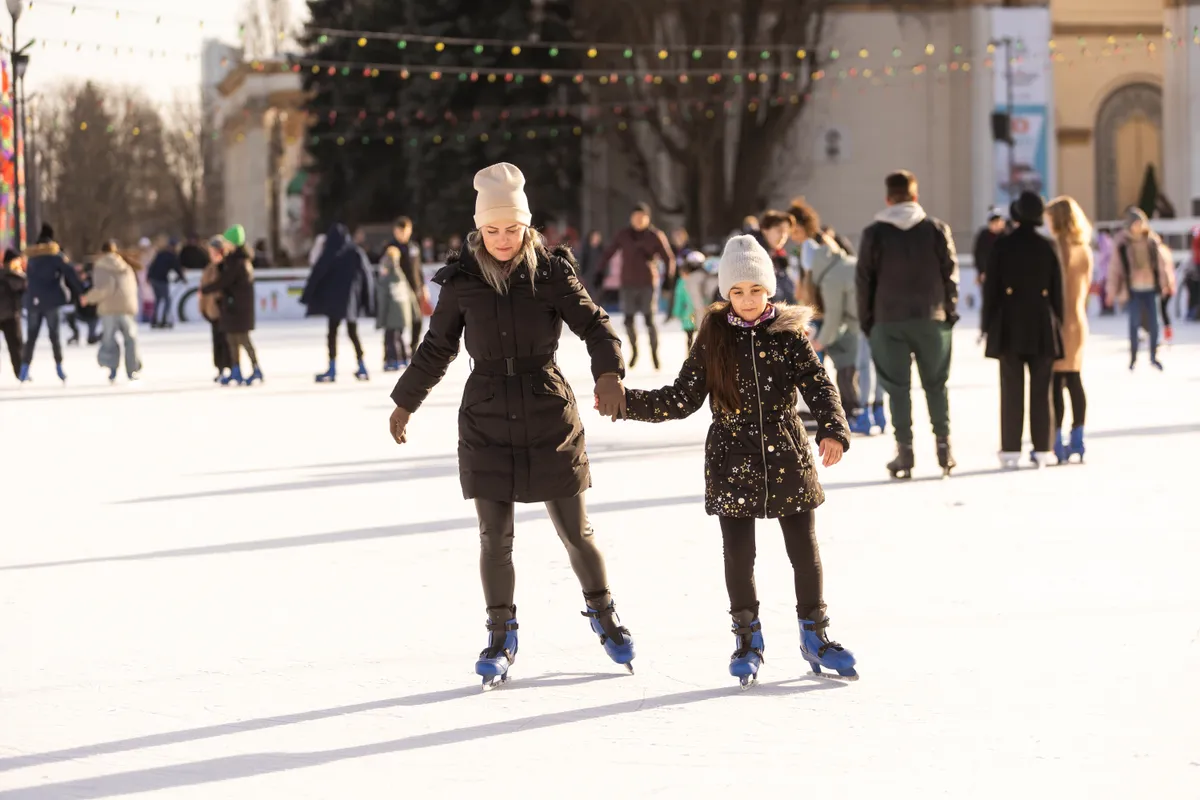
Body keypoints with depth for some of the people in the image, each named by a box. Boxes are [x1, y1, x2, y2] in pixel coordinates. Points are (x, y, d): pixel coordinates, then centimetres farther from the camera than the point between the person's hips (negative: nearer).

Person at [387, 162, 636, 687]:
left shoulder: (551, 272, -6)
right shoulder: (462, 280, -1)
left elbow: (593, 324, -10)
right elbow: (436, 348, 11)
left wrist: (608, 373, -30)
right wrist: (406, 403, 18)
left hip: (550, 419, -1)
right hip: (486, 422, 1)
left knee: (575, 530, 6)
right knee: (494, 537, 2)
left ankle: (603, 614, 28)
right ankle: (501, 635, 16)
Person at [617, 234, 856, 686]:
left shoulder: (789, 335, -2)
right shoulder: (713, 339, 0)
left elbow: (818, 385, -10)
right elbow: (682, 399, 2)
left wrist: (833, 430, -28)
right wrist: (625, 401, -8)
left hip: (787, 460, 0)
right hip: (733, 464, 0)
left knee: (805, 550, 5)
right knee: (738, 555, 3)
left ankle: (814, 635, 23)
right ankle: (747, 640, 21)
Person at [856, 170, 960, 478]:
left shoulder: (874, 233, -1)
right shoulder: (937, 230, 2)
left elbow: (864, 280, 0)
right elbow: (950, 274, 2)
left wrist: (866, 321, 7)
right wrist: (949, 312, 11)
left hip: (889, 322, -1)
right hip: (931, 319, 1)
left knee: (898, 387, 1)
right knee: (936, 384, 11)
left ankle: (904, 452, -3)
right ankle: (944, 447, 8)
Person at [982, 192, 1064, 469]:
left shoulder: (1003, 245, -5)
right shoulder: (1047, 248, 0)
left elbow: (991, 287, -4)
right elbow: (1057, 290, 3)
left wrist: (989, 324, 3)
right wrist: (1058, 325, 12)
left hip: (1010, 324, -1)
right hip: (1041, 325, 1)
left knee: (1012, 391, 1)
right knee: (1040, 391, 4)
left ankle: (1011, 450, -2)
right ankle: (1042, 449, 2)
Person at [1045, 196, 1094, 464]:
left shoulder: (1056, 249, -14)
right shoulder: (1084, 250, 6)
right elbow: (1085, 288, 12)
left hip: (1059, 319, -7)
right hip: (1078, 319, 7)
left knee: (1055, 382, -4)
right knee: (1075, 379, 10)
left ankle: (1056, 442, -5)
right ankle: (1077, 441, 11)